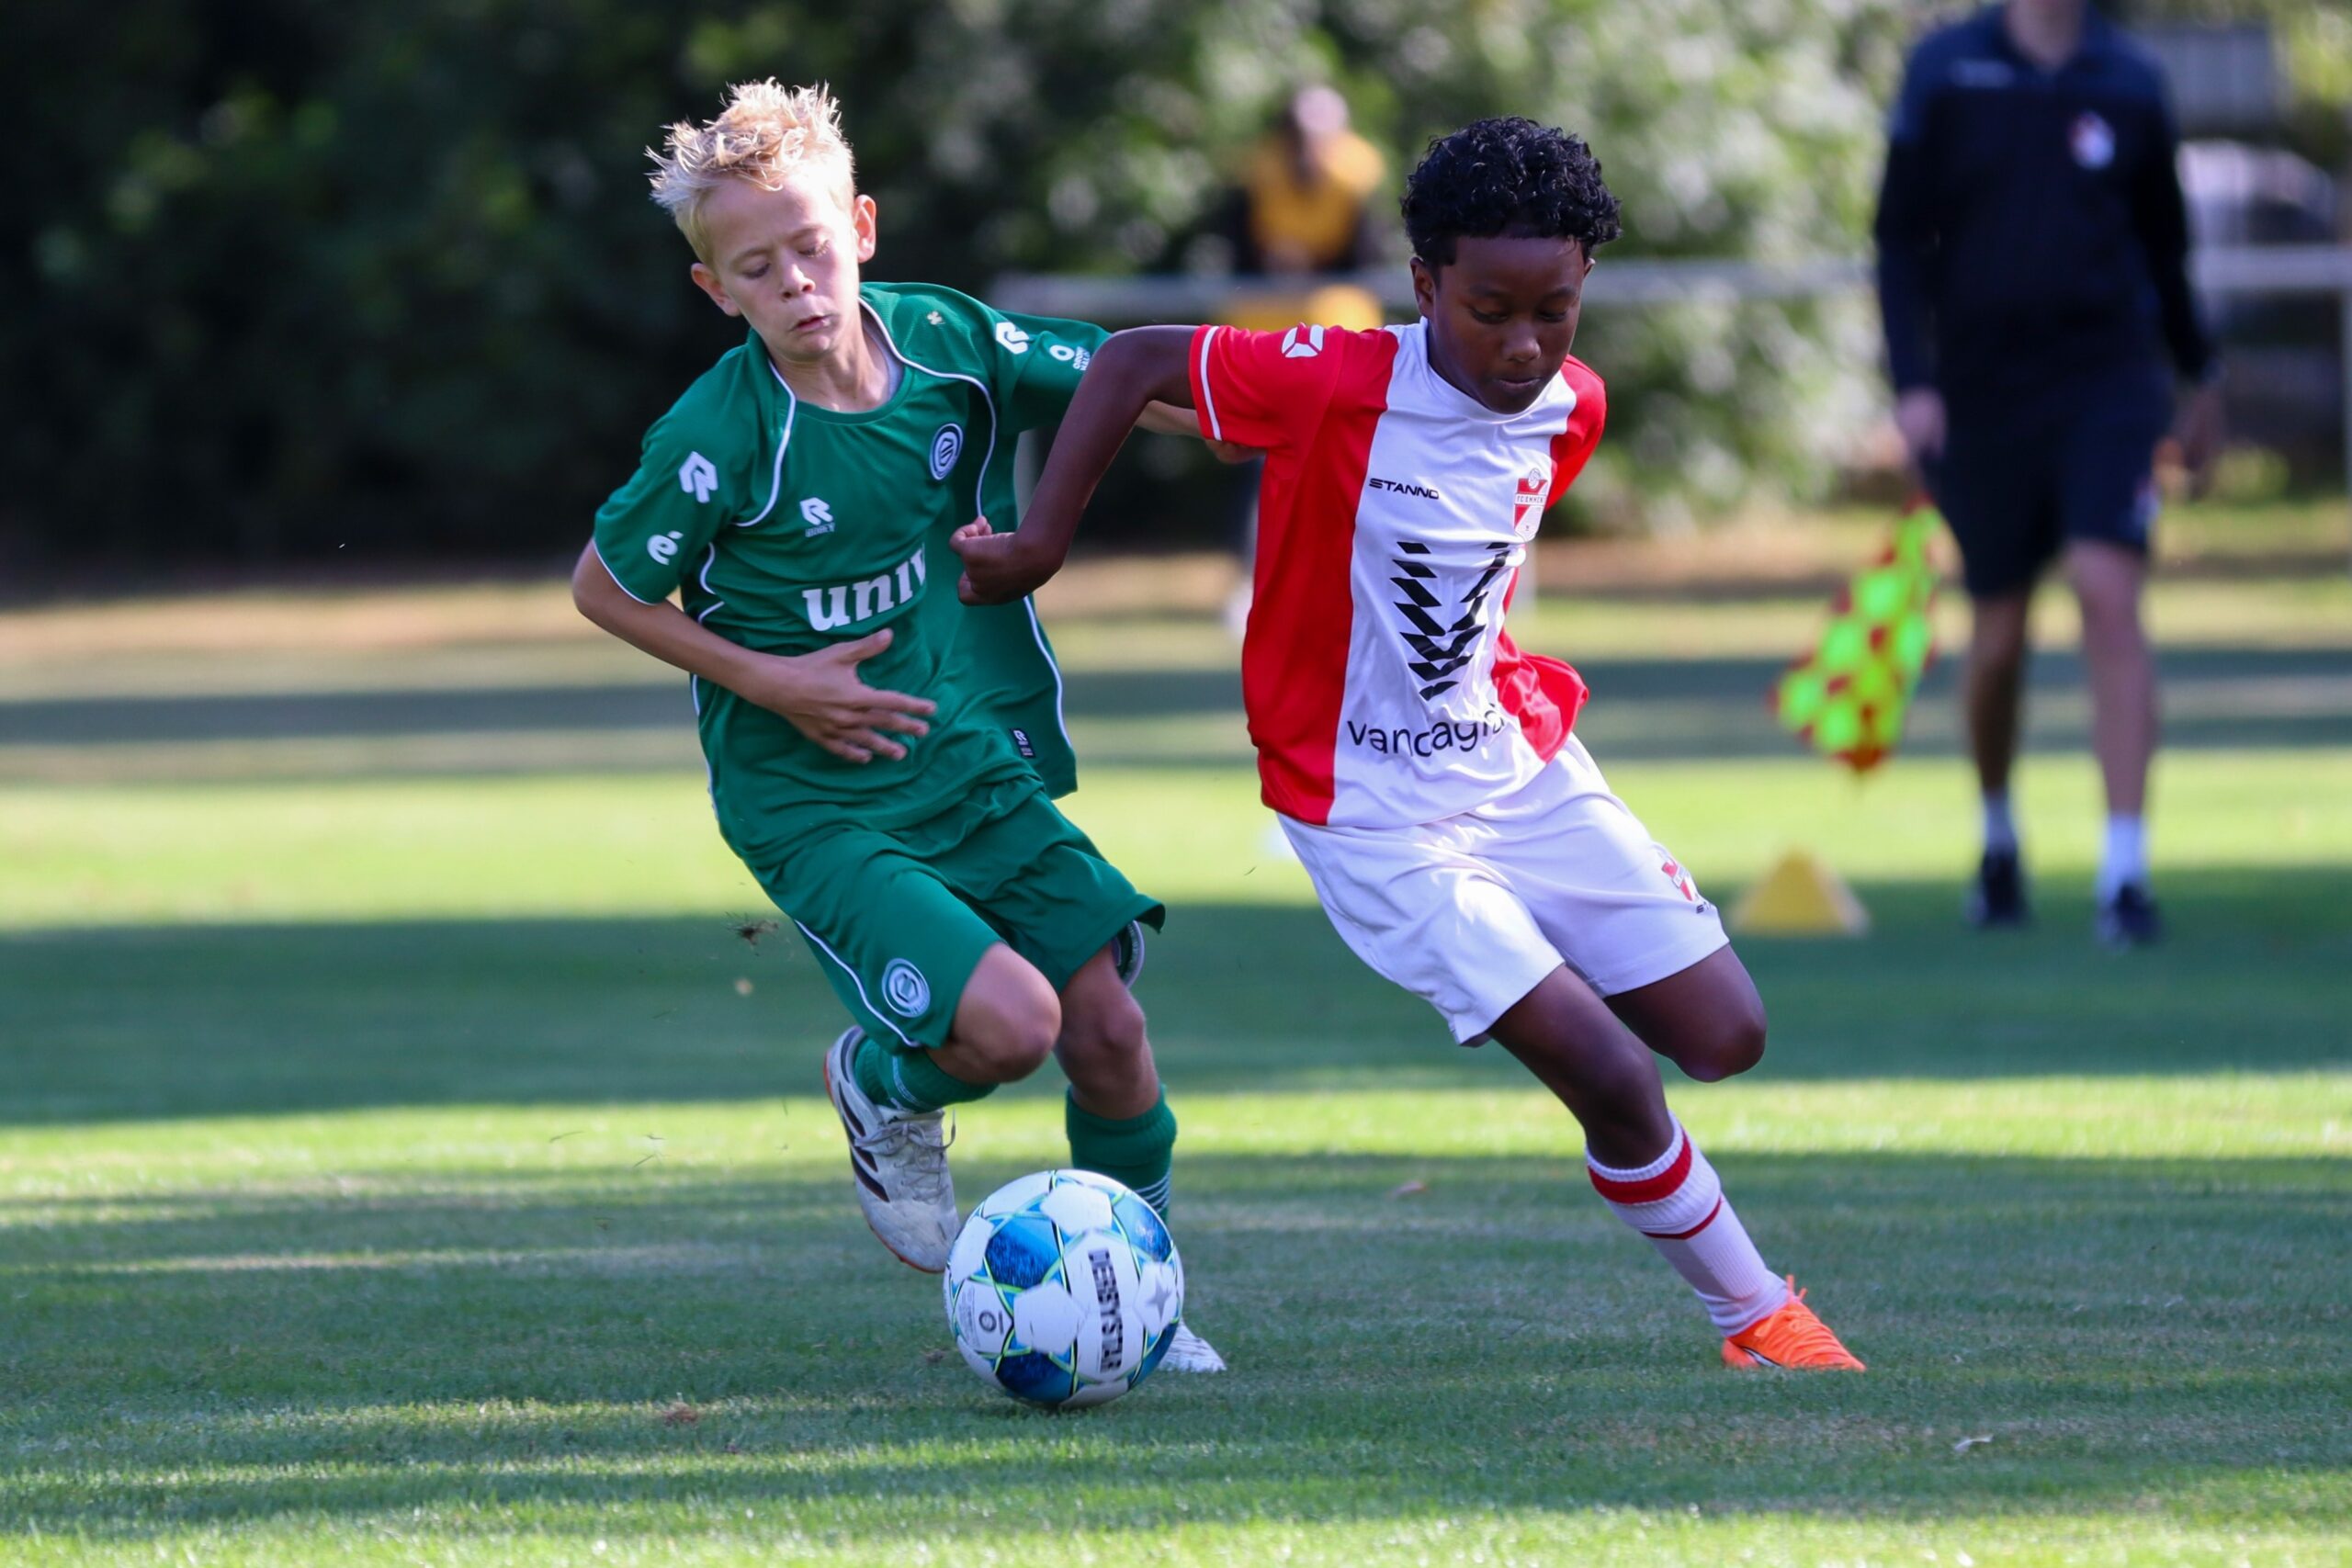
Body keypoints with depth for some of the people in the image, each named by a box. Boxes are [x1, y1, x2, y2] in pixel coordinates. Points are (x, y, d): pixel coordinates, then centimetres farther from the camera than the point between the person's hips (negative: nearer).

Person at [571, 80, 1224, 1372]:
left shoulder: (948, 341, -8)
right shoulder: (720, 438, -19)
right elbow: (603, 589, -5)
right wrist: (770, 683, -12)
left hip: (974, 763, 5)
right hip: (816, 810, -5)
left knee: (1109, 1032, -2)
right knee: (1008, 1022, -21)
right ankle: (886, 1087, 15)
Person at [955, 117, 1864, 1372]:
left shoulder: (1570, 409, -2)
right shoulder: (1342, 386, -23)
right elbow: (1134, 362, -14)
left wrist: (1523, 694, 10)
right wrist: (1040, 540, -12)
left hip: (1524, 763, 6)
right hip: (1377, 819, -6)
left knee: (1723, 1037, 0)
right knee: (1613, 1078, -14)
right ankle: (1754, 1318, 5)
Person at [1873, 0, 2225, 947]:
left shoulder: (2130, 85, 4)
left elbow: (2164, 244, 16)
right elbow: (1901, 240, -1)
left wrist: (2201, 379, 22)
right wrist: (1913, 383, -10)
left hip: (2108, 381, 0)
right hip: (1982, 389, 0)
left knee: (2109, 596, -16)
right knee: (1998, 639, 6)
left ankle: (2126, 872, -17)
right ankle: (1998, 840, 33)